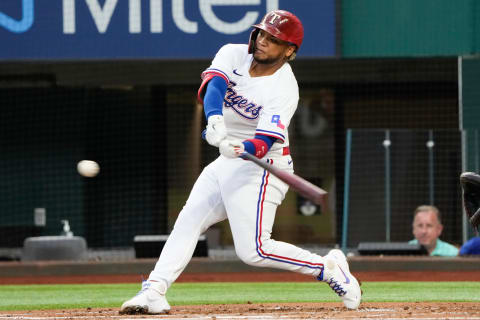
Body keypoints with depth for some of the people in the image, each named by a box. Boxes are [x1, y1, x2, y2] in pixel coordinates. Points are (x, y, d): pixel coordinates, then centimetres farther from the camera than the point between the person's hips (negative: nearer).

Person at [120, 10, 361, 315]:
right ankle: (154, 291, -1)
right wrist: (215, 120, -44)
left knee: (253, 250, -15)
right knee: (188, 220, 0)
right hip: (226, 163, 7)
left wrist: (243, 149, -51)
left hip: (261, 166, -7)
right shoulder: (234, 55, -3)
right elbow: (213, 85, -24)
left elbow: (266, 141, -29)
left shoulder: (284, 89, -19)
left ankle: (329, 268, -2)